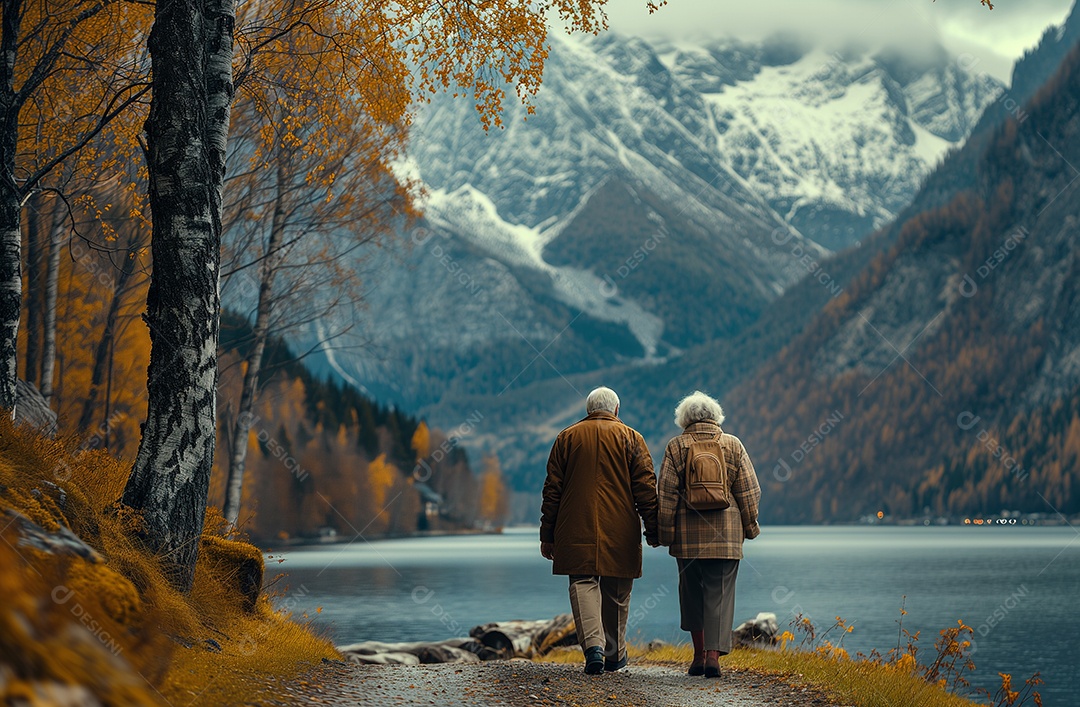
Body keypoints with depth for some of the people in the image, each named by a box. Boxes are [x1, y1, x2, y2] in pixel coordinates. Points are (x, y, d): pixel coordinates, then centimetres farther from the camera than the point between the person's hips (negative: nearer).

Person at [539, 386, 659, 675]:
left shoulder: (567, 437, 8)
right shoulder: (630, 438, 5)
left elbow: (552, 489, 7)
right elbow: (645, 487, -1)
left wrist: (547, 535, 10)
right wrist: (652, 529, 4)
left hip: (576, 529, 0)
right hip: (620, 530, 0)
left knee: (583, 583, -1)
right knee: (616, 592, 10)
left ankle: (593, 645, -22)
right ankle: (614, 655, 20)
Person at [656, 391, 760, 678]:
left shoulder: (676, 447, 1)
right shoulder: (733, 445, 4)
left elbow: (665, 494, -1)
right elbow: (749, 491, 5)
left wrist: (666, 533, 6)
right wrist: (749, 526, 15)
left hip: (688, 534, 0)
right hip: (726, 534, 0)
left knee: (692, 591, 13)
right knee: (720, 593, 0)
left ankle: (699, 655, 17)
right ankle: (713, 655, -13)